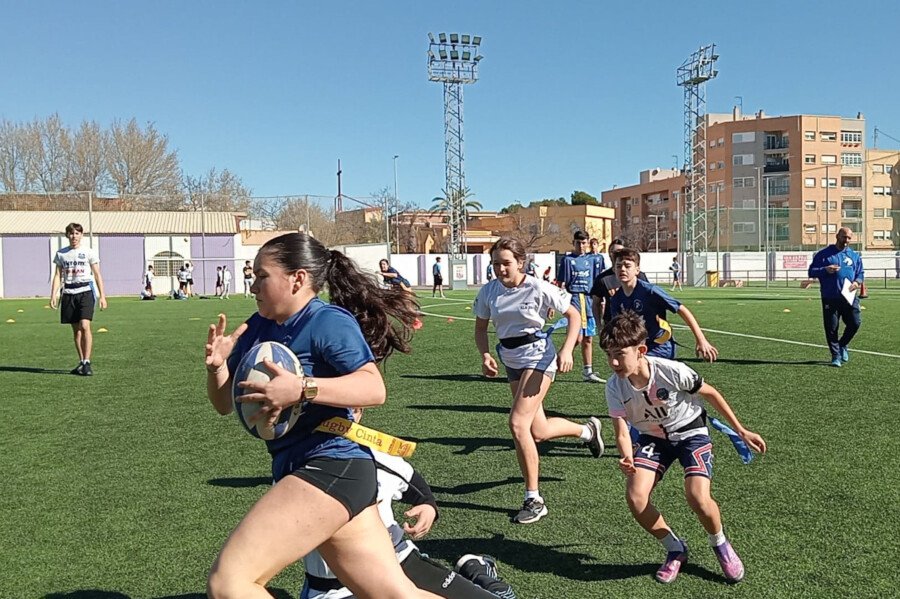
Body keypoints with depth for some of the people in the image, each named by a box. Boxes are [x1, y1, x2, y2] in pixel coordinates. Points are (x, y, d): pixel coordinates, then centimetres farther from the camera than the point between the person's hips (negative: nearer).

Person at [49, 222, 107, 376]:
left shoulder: (89, 252, 3)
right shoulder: (61, 254, 10)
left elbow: (97, 275, 3)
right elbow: (57, 276, 11)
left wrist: (102, 296, -2)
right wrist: (53, 295, 0)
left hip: (85, 291, -3)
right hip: (69, 293, 3)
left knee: (85, 326, -17)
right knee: (76, 329, 8)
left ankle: (87, 363, -15)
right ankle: (81, 362, 17)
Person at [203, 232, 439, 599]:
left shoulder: (329, 321, -9)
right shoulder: (260, 326, 13)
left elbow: (374, 389, -21)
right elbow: (225, 403, 16)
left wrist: (301, 388, -32)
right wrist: (217, 365, -3)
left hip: (330, 467, -9)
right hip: (310, 473, 9)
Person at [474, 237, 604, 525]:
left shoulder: (538, 289, -14)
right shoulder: (488, 292, -2)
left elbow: (574, 315, -6)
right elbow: (480, 328, 9)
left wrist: (566, 351, -18)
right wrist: (485, 355, -10)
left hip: (538, 356, -6)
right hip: (511, 361, 6)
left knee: (517, 422, -19)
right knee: (538, 431, 11)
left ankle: (534, 499, -6)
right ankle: (587, 430, 44)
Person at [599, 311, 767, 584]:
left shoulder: (672, 371, -28)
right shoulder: (615, 387, -19)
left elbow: (711, 393, -11)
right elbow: (622, 432, -18)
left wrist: (741, 431, -4)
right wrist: (627, 459, -41)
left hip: (690, 431, -3)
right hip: (653, 437, 3)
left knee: (697, 497, -26)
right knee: (635, 497, -19)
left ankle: (720, 545, 10)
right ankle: (676, 550, 9)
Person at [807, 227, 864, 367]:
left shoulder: (854, 255, 14)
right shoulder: (823, 254, 4)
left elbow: (861, 273, 20)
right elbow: (811, 272, 3)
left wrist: (857, 282, -2)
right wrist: (825, 270, -15)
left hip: (849, 297, 3)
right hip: (830, 299, -3)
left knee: (855, 323, -4)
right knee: (831, 328, -1)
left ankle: (843, 344, 25)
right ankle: (836, 356, 11)